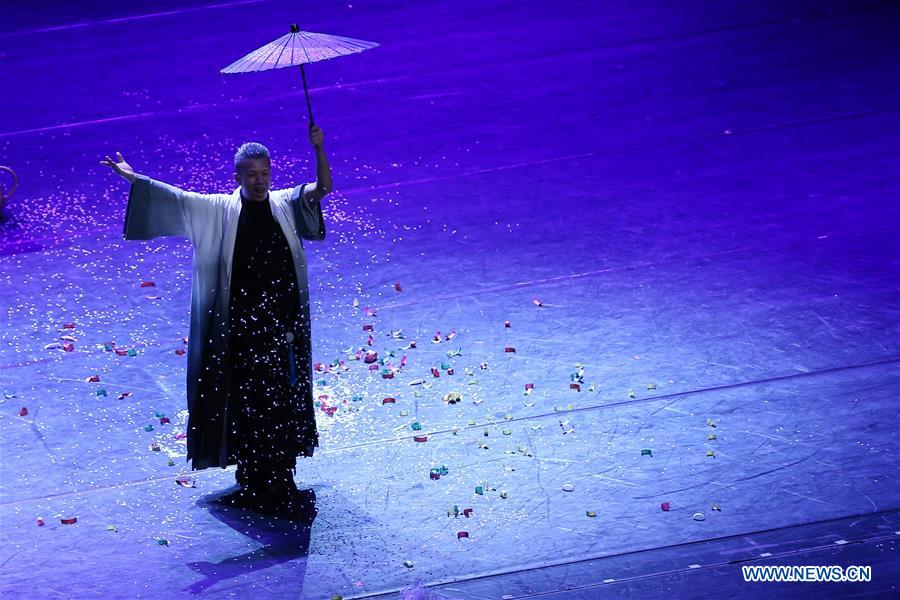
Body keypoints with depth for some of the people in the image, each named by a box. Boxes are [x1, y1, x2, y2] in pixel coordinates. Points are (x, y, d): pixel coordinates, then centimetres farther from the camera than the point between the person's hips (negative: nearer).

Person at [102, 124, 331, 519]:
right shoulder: (219, 211, 2)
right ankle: (252, 479, 13)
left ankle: (278, 483, 16)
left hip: (284, 326, 1)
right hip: (241, 328, -1)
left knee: (283, 401, 6)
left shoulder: (286, 205, 2)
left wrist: (319, 150, -28)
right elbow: (175, 197, 3)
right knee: (245, 402, 4)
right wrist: (133, 178, 1)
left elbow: (322, 188, -12)